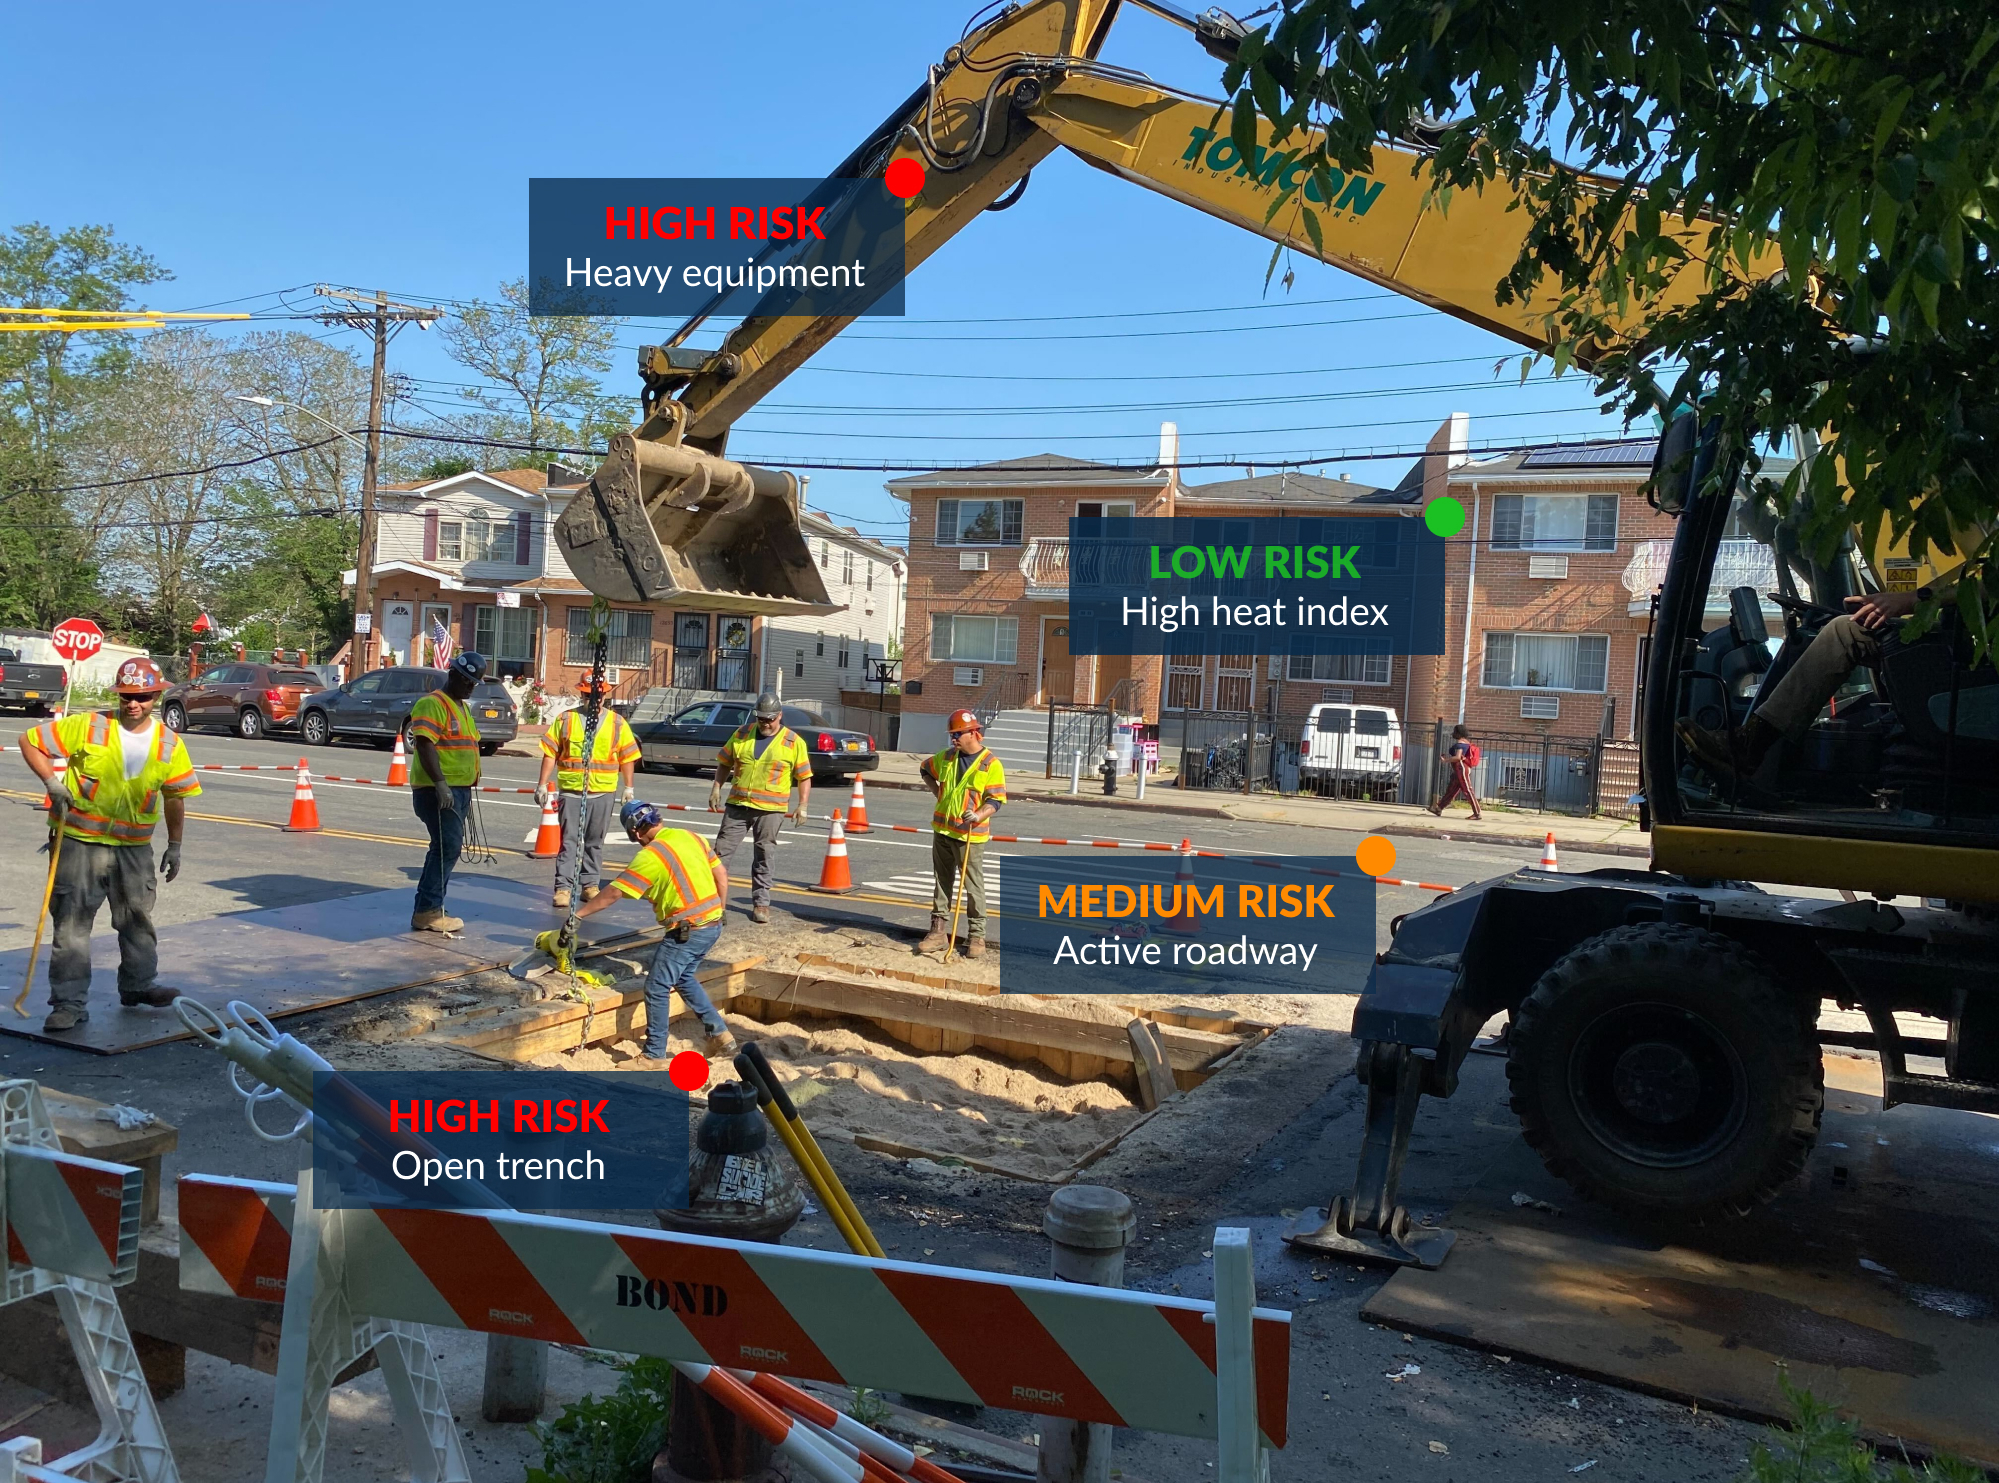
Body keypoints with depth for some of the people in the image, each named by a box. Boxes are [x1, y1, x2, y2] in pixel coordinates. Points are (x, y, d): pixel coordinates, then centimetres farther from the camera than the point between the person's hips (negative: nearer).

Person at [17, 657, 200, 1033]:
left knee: (138, 917, 16)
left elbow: (175, 797, 9)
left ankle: (139, 983, 34)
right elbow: (30, 742, -4)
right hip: (81, 840, -4)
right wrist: (53, 783, -16)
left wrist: (174, 846, 11)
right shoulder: (88, 727, -11)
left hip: (135, 845, 4)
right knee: (72, 921, -4)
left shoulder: (169, 744, 0)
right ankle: (69, 1002, 2)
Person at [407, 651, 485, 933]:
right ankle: (427, 911, -11)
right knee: (448, 846, -14)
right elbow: (425, 745, -22)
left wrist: (466, 791, 25)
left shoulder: (462, 707, 20)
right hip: (437, 790, -10)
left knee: (447, 848, 11)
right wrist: (440, 783, -30)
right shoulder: (432, 704, -11)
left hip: (459, 790, 10)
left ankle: (431, 909, 17)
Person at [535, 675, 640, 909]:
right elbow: (550, 754, 4)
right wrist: (542, 785, 1)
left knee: (594, 842, 10)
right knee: (569, 841, -5)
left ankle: (589, 885, 20)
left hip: (602, 793, 2)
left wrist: (628, 788, 6)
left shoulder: (617, 723, 6)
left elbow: (627, 757, 9)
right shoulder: (566, 719, 4)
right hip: (571, 791, -1)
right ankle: (564, 887, -4)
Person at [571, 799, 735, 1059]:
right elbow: (722, 875, 12)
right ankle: (720, 1034, 24)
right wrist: (718, 913, 21)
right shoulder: (692, 837, 8)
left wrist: (578, 914, -1)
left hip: (688, 930, -8)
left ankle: (654, 1056, 9)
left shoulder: (650, 856, -12)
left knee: (656, 988, 3)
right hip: (712, 925, 8)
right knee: (684, 978, 25)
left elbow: (612, 894, -10)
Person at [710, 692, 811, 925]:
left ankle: (761, 903, 13)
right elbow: (724, 762, 14)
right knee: (722, 850, 4)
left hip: (770, 809, -2)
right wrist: (717, 787, 3)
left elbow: (804, 777, 0)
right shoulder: (742, 734, 6)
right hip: (737, 805, 3)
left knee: (764, 858, 5)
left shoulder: (794, 742, -2)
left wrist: (802, 805, -8)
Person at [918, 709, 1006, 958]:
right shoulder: (947, 757, 6)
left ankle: (977, 936, 8)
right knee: (942, 881, 12)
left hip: (971, 835, -5)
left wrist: (978, 815, -30)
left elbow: (996, 799, -13)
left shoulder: (991, 764, -11)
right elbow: (926, 769, 26)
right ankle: (939, 930, 21)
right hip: (942, 830, 6)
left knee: (974, 886, 0)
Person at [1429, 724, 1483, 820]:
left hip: (1461, 768, -10)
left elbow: (1458, 757, -23)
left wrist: (1445, 760, -13)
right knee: (1451, 790, 12)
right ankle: (1438, 809, 18)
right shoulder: (1466, 742, 16)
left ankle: (1477, 813, -9)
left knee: (1468, 790, -9)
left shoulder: (1460, 742, -13)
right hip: (1460, 770, 10)